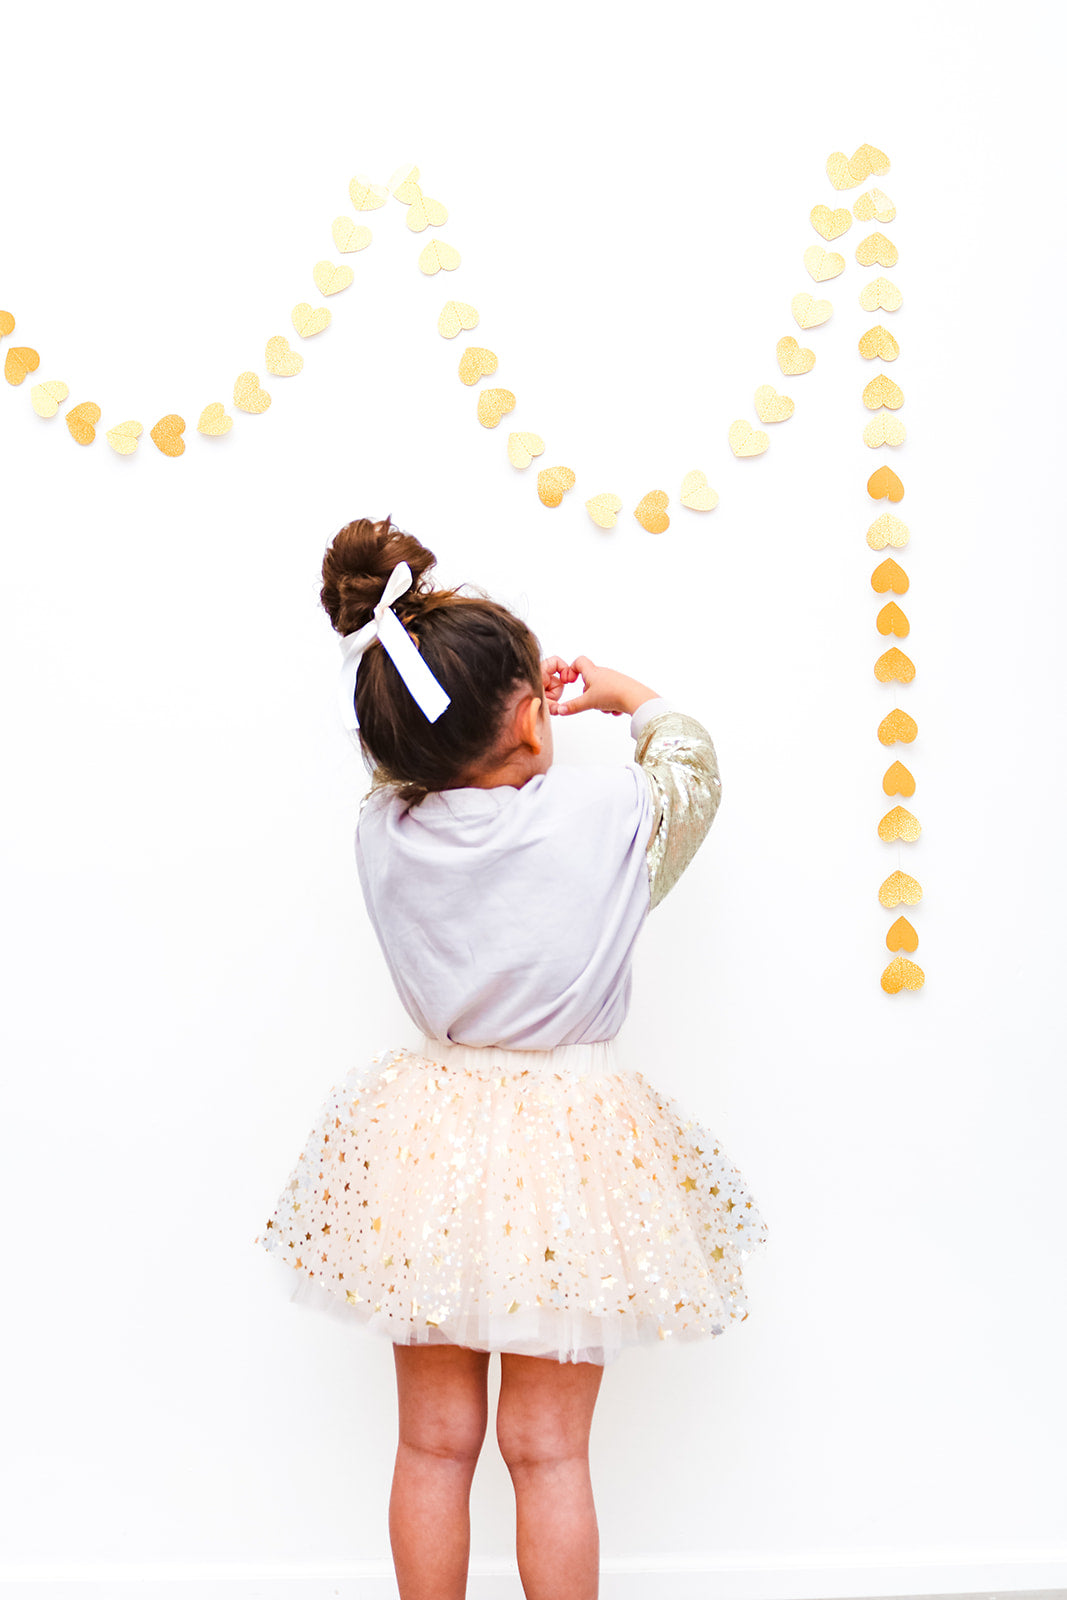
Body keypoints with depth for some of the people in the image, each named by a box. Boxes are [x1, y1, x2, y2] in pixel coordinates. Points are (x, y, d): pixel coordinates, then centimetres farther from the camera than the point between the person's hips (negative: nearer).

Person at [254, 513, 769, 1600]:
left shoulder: (382, 828, -9)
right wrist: (627, 694, 20)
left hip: (426, 1149, 3)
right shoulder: (608, 808, -17)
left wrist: (498, 711, 14)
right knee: (548, 1451, 11)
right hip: (567, 1146, -2)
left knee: (435, 1442, 15)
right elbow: (692, 766, 6)